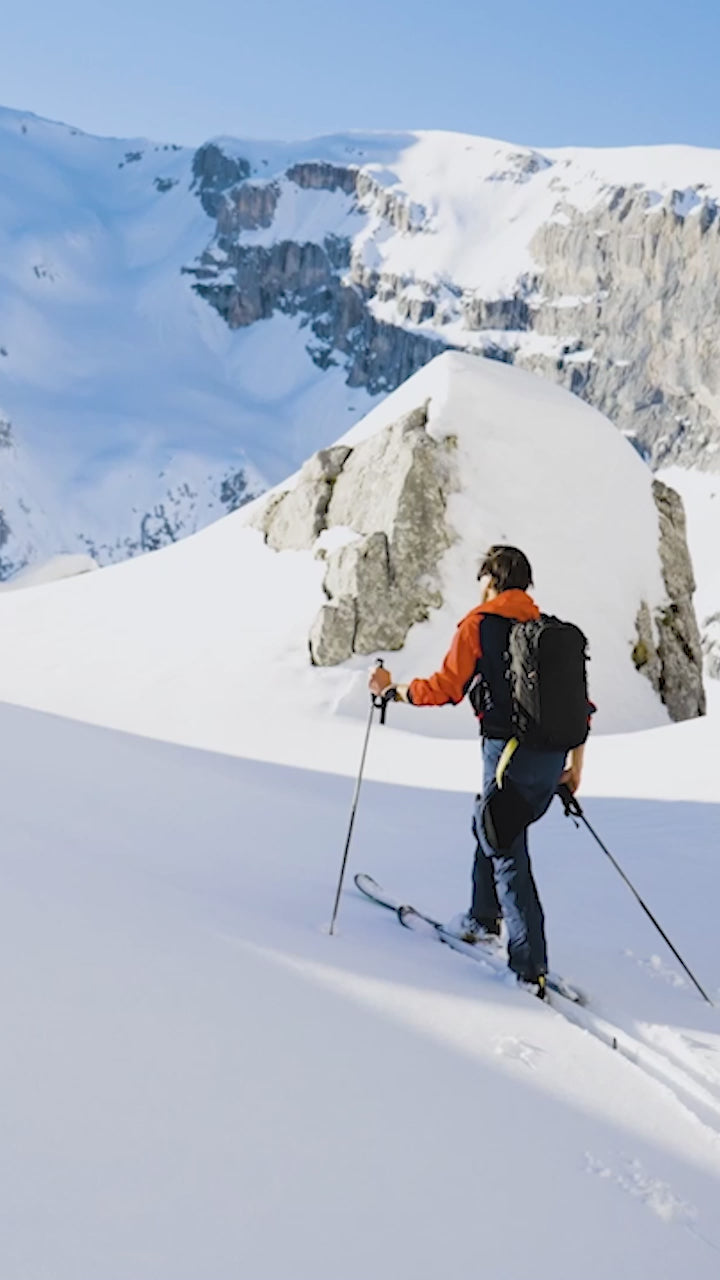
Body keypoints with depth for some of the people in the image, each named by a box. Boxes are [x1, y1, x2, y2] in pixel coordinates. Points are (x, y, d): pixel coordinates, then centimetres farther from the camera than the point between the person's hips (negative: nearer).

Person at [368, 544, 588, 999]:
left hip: (510, 753, -7)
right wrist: (576, 761, 19)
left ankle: (531, 968, -6)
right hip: (553, 756, 7)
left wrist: (392, 690, 6)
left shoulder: (479, 624, -3)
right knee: (490, 825, 27)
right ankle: (483, 920, 36)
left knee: (508, 856, -1)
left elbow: (446, 688, -9)